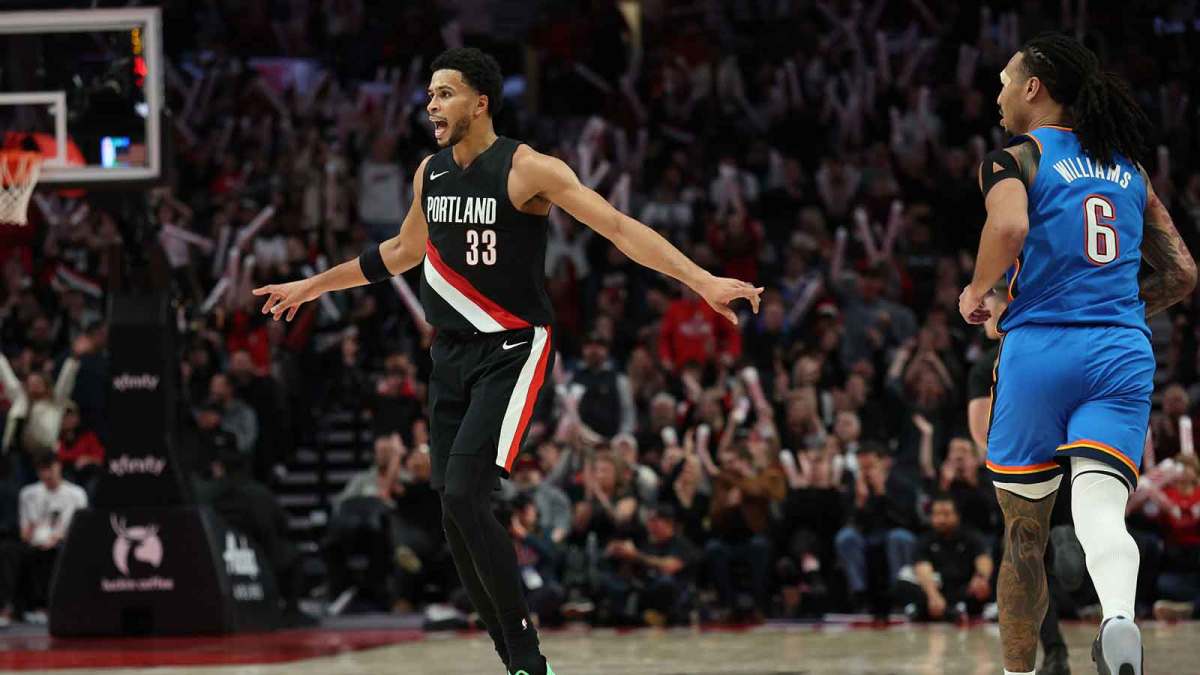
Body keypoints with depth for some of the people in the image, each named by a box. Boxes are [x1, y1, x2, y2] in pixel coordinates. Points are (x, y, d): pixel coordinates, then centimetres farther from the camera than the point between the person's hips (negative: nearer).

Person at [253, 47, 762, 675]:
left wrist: (703, 281, -31)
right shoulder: (430, 173, 7)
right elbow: (402, 252, 26)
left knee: (463, 497, -21)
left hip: (511, 351, -7)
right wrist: (311, 286, 33)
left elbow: (618, 226, -20)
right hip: (451, 353, 7)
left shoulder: (527, 169, -14)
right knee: (454, 513, 3)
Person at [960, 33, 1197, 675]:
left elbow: (1009, 226, -19)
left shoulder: (1013, 158, 3)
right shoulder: (1127, 167, 19)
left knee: (1024, 531, 12)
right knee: (1100, 513, -12)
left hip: (1039, 351, -3)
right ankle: (1119, 617, -44)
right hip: (1123, 357, 3)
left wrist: (977, 292, -2)